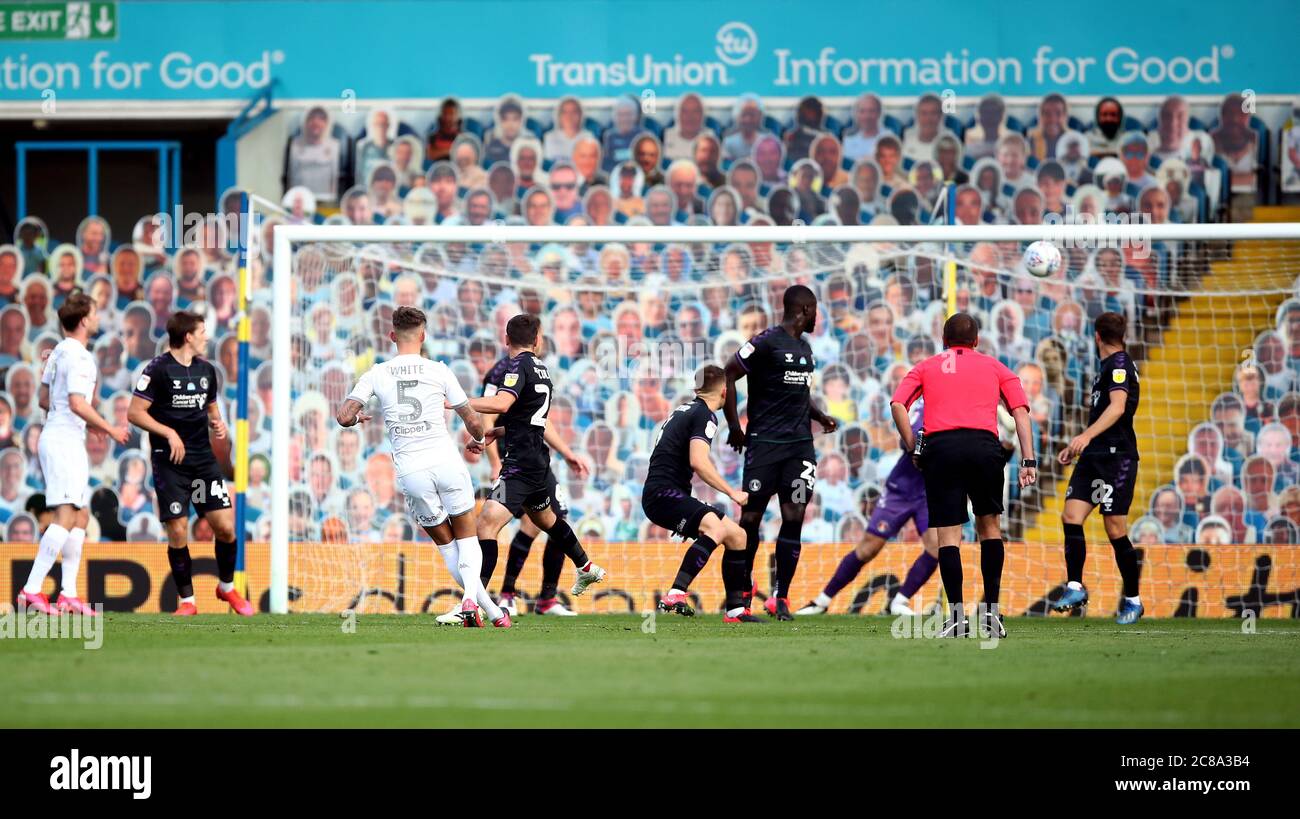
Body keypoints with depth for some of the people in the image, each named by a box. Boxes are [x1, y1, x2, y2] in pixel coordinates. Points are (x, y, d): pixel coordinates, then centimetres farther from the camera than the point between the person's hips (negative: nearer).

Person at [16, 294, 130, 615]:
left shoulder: (59, 352, 14)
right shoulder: (78, 357, -15)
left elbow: (44, 400, 21)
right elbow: (77, 404, -23)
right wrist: (110, 429, -13)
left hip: (55, 436, 10)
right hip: (65, 441, -10)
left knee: (81, 516, 11)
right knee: (66, 516, -14)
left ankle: (69, 595, 9)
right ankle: (31, 590, -20)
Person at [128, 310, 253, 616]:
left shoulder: (206, 369, 13)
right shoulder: (158, 369, -7)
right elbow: (134, 413, -9)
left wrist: (217, 424, 4)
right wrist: (168, 433, -19)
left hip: (203, 459, 5)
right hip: (170, 462, -5)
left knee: (225, 525, -3)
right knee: (177, 532, -6)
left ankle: (227, 587, 19)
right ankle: (187, 600, 6)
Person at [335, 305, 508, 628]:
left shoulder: (376, 375, 1)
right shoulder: (439, 371, -1)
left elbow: (344, 416, -5)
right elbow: (473, 422, 4)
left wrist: (358, 417, 20)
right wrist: (478, 439, 27)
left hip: (410, 471, 1)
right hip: (446, 461, -1)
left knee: (445, 543, 14)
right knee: (467, 538, 10)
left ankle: (490, 610, 8)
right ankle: (470, 597, -17)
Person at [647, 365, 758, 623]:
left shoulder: (686, 410, 21)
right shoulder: (705, 415, -10)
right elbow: (698, 462, -22)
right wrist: (732, 493, -16)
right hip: (663, 493, -10)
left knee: (737, 535, 11)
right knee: (714, 528, -34)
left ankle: (734, 610, 17)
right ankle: (675, 595, -43)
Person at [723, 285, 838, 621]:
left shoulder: (804, 347, 17)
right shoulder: (767, 342, -9)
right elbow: (728, 375, -10)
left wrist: (819, 416, 15)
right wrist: (734, 426, -8)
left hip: (800, 445, 6)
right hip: (765, 443, -6)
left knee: (794, 518, -3)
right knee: (751, 517, 0)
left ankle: (781, 597, 1)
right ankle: (744, 582, 20)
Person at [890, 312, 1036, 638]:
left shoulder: (926, 367, 23)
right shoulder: (994, 367, 23)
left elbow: (898, 405, 5)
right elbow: (1020, 410, 9)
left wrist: (913, 448, 7)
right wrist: (1028, 460, 3)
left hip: (940, 445, -1)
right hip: (984, 444, 1)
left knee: (948, 534, 0)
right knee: (989, 524, 17)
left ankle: (957, 616, -8)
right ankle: (990, 611, 12)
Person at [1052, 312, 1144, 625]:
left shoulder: (1120, 363, -9)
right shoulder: (1107, 366, 21)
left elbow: (1117, 407, -24)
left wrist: (1086, 436, -35)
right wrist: (1078, 446, 37)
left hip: (1117, 457, -9)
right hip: (1094, 457, 9)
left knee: (1116, 530, -6)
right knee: (1071, 516, -5)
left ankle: (1133, 601, 3)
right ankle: (1075, 588, -3)